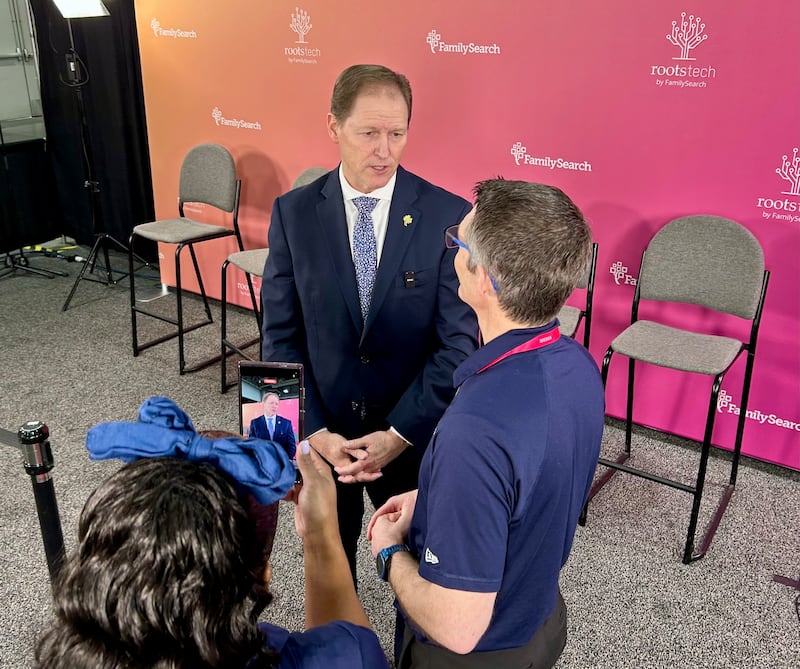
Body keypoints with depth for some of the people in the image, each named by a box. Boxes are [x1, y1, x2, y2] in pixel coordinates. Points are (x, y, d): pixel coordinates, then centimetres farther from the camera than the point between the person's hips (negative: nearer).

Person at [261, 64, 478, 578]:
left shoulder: (448, 216, -13)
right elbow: (281, 338, -6)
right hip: (320, 433, 2)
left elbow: (459, 343, -14)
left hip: (414, 433, -1)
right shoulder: (293, 213, -8)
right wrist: (315, 433, -16)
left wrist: (398, 434, -19)